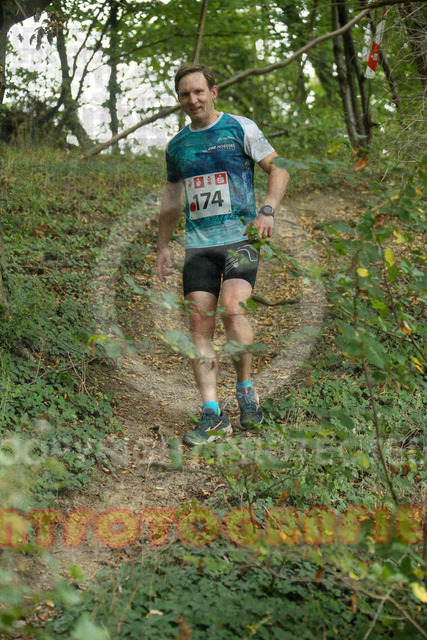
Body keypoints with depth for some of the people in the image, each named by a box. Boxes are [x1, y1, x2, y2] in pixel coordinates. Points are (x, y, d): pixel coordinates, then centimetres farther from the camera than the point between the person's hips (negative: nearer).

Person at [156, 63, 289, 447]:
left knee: (231, 307, -23)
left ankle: (246, 388, 0)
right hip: (198, 243, 4)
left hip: (240, 237, -4)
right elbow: (172, 198, 25)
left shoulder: (240, 128, 3)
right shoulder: (177, 145, 16)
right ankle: (213, 414, -2)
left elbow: (278, 169, 3)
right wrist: (163, 247, 23)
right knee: (200, 321, -5)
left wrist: (268, 211, -12)